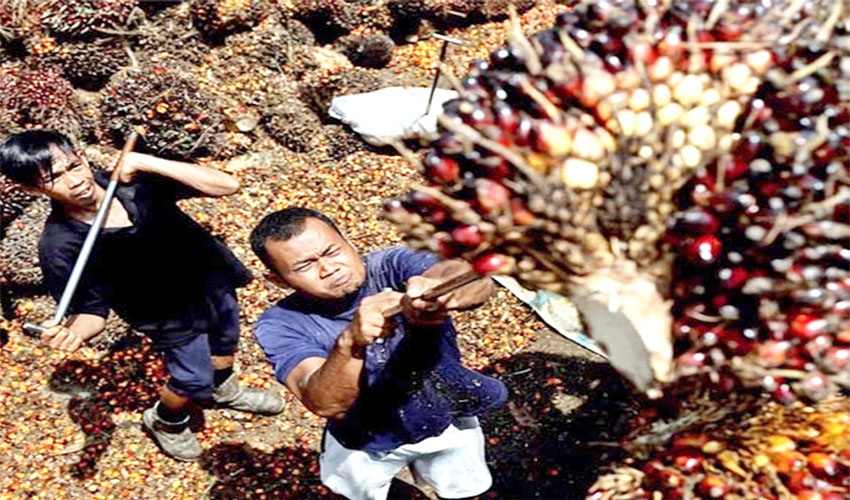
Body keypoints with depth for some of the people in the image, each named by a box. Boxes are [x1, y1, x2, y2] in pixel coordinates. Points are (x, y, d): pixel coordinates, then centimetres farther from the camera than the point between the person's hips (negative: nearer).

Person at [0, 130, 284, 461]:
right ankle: (165, 421, 47)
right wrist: (72, 331, -44)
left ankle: (226, 391, 62)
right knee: (193, 378, 10)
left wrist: (147, 163, -37)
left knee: (226, 339, 27)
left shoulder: (132, 180, -24)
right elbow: (91, 310, -20)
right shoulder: (60, 245, -27)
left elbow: (227, 185, -30)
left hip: (211, 277, 4)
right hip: (171, 316, -4)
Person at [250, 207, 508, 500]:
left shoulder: (394, 266, -27)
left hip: (446, 420, 1)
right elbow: (325, 405, -37)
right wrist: (350, 342, -56)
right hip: (364, 445, 0)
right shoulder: (281, 325, -24)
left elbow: (479, 281, -45)